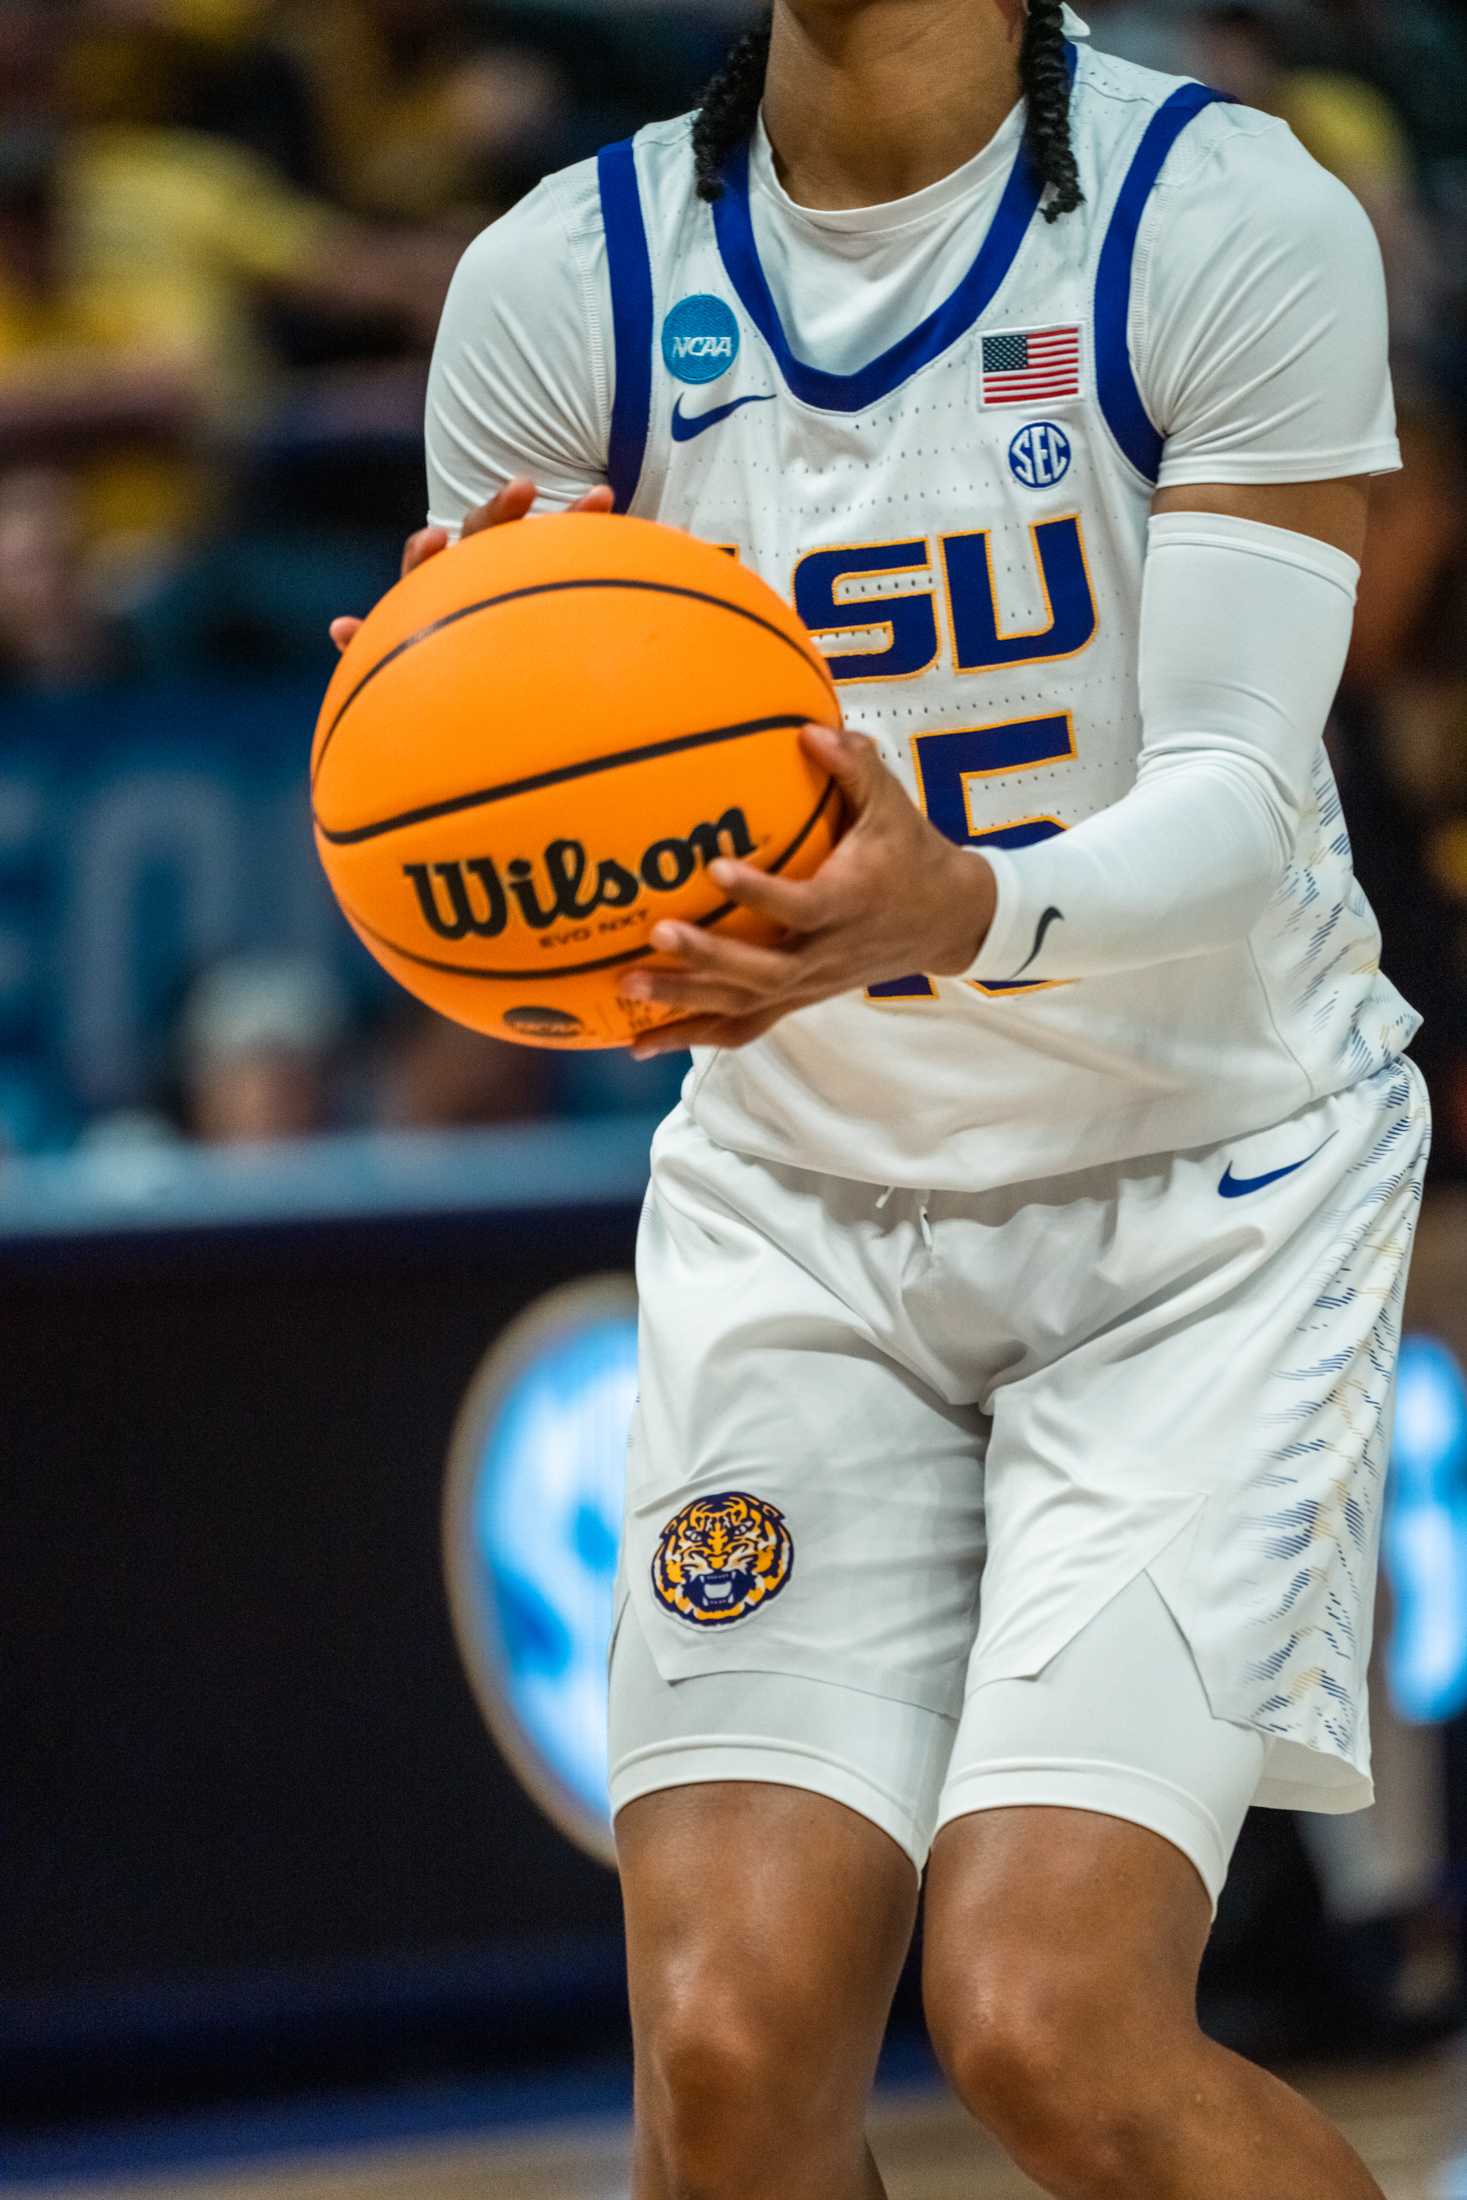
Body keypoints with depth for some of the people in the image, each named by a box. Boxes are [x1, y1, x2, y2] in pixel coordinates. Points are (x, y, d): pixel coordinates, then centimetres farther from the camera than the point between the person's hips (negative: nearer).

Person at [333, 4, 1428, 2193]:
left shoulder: (1237, 226, -14)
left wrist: (958, 910, -41)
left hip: (1206, 1188, -3)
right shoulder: (560, 285, -6)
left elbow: (1236, 805, -20)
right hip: (799, 1202, 3)